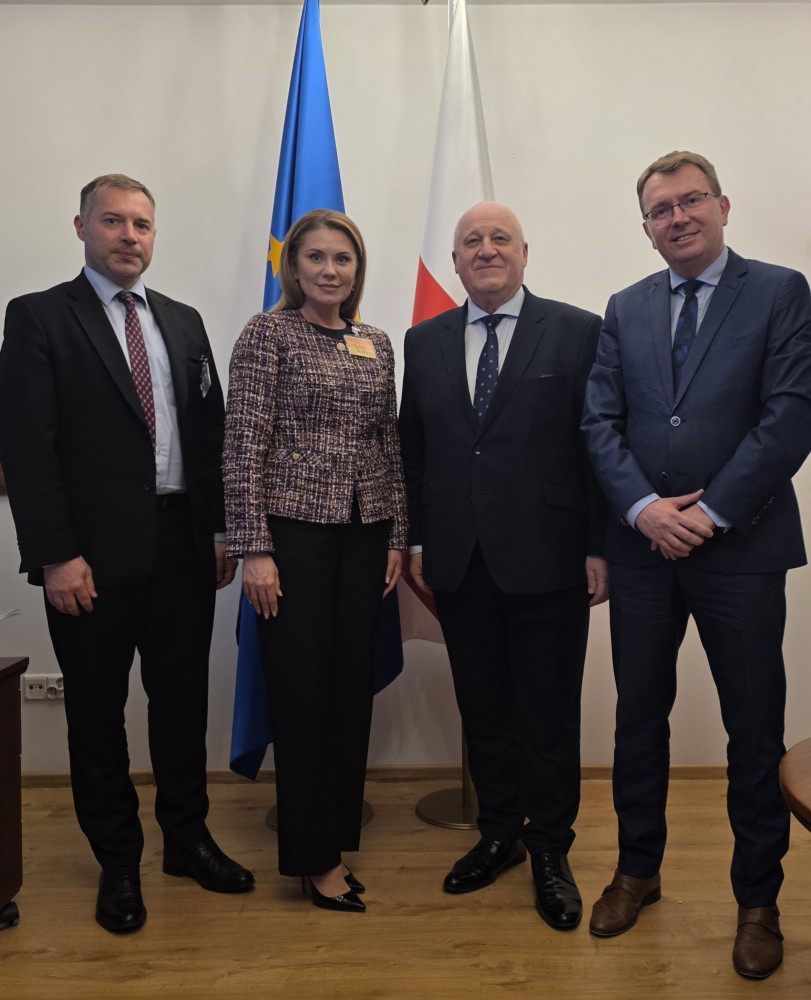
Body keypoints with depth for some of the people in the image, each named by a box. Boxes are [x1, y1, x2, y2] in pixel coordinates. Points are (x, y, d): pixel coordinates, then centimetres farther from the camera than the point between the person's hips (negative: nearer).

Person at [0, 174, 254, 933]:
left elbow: (210, 431, 12)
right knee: (97, 712, 10)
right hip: (94, 556, -4)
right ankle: (118, 862, 29)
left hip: (185, 548, 4)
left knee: (183, 700, 14)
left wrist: (222, 529, 6)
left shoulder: (183, 322, 13)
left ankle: (187, 837, 34)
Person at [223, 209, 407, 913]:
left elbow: (390, 444, 13)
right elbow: (244, 444, -9)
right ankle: (313, 856, 20)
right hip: (295, 530, -5)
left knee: (354, 686, 11)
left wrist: (397, 536, 8)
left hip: (364, 535, 5)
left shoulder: (376, 345, 12)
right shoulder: (269, 333, -3)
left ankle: (338, 831, 30)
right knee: (300, 690, 3)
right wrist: (254, 547, -14)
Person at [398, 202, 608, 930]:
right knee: (482, 708, 15)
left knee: (549, 714, 8)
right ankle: (499, 835, 35)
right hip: (459, 562, 4)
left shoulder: (576, 331, -1)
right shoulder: (425, 342, 10)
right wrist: (416, 539, 8)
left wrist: (599, 547, -7)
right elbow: (412, 446, 11)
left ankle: (550, 852, 29)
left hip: (547, 561, -3)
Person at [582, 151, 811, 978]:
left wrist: (710, 513, -14)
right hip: (643, 546, 3)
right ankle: (637, 869, 33)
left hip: (740, 547, -3)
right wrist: (644, 506, -12)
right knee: (639, 716, 13)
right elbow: (600, 421, 3)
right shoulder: (625, 309, 11)